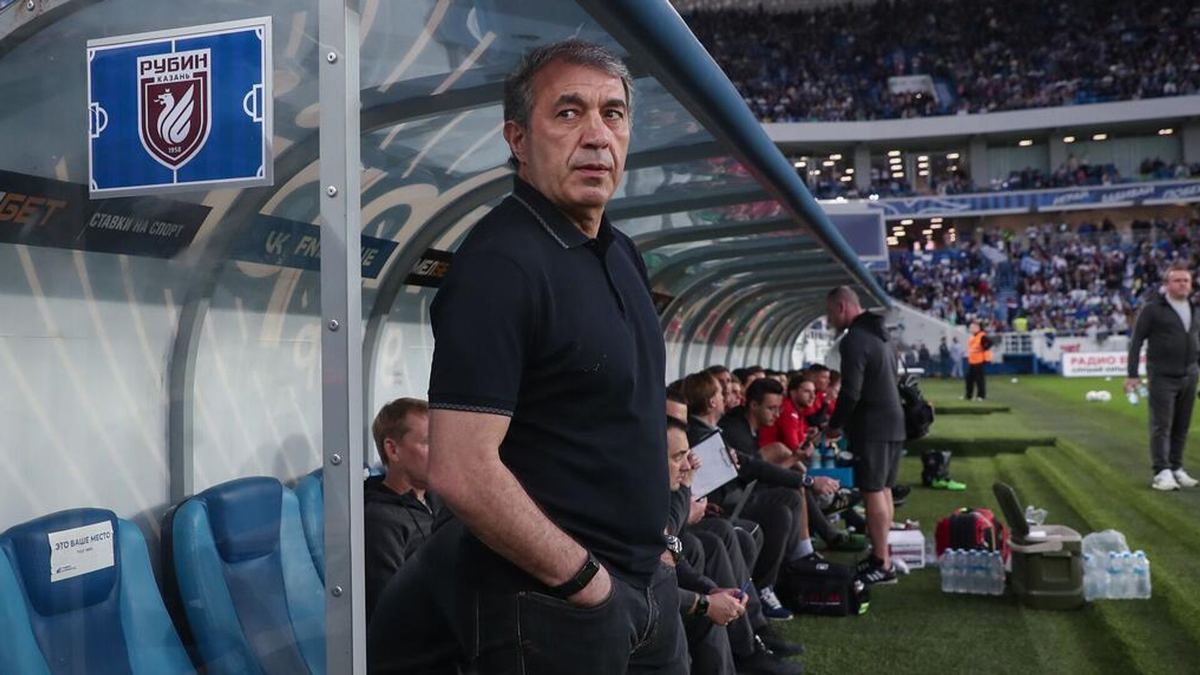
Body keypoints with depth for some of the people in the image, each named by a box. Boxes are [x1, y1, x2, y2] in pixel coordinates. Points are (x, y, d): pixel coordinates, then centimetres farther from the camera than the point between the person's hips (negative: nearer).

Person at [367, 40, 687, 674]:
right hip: (549, 602, -8)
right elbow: (461, 471, -27)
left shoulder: (620, 252, 8)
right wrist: (583, 580, -19)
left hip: (647, 581, 9)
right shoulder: (500, 264, -21)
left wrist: (652, 537, 12)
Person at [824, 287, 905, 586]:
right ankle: (880, 555, 22)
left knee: (873, 493, -7)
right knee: (884, 491, 14)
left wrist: (835, 425, -7)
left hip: (872, 427, -10)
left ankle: (882, 564, -6)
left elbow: (851, 392, -21)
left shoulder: (854, 340, -14)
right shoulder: (880, 336, 17)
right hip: (894, 423, 10)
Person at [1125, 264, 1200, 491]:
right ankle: (1162, 473, -6)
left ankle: (1177, 469, 16)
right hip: (1162, 377, -5)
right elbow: (1136, 341, -4)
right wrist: (1132, 374, -10)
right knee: (1162, 425, -7)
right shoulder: (1152, 309, -3)